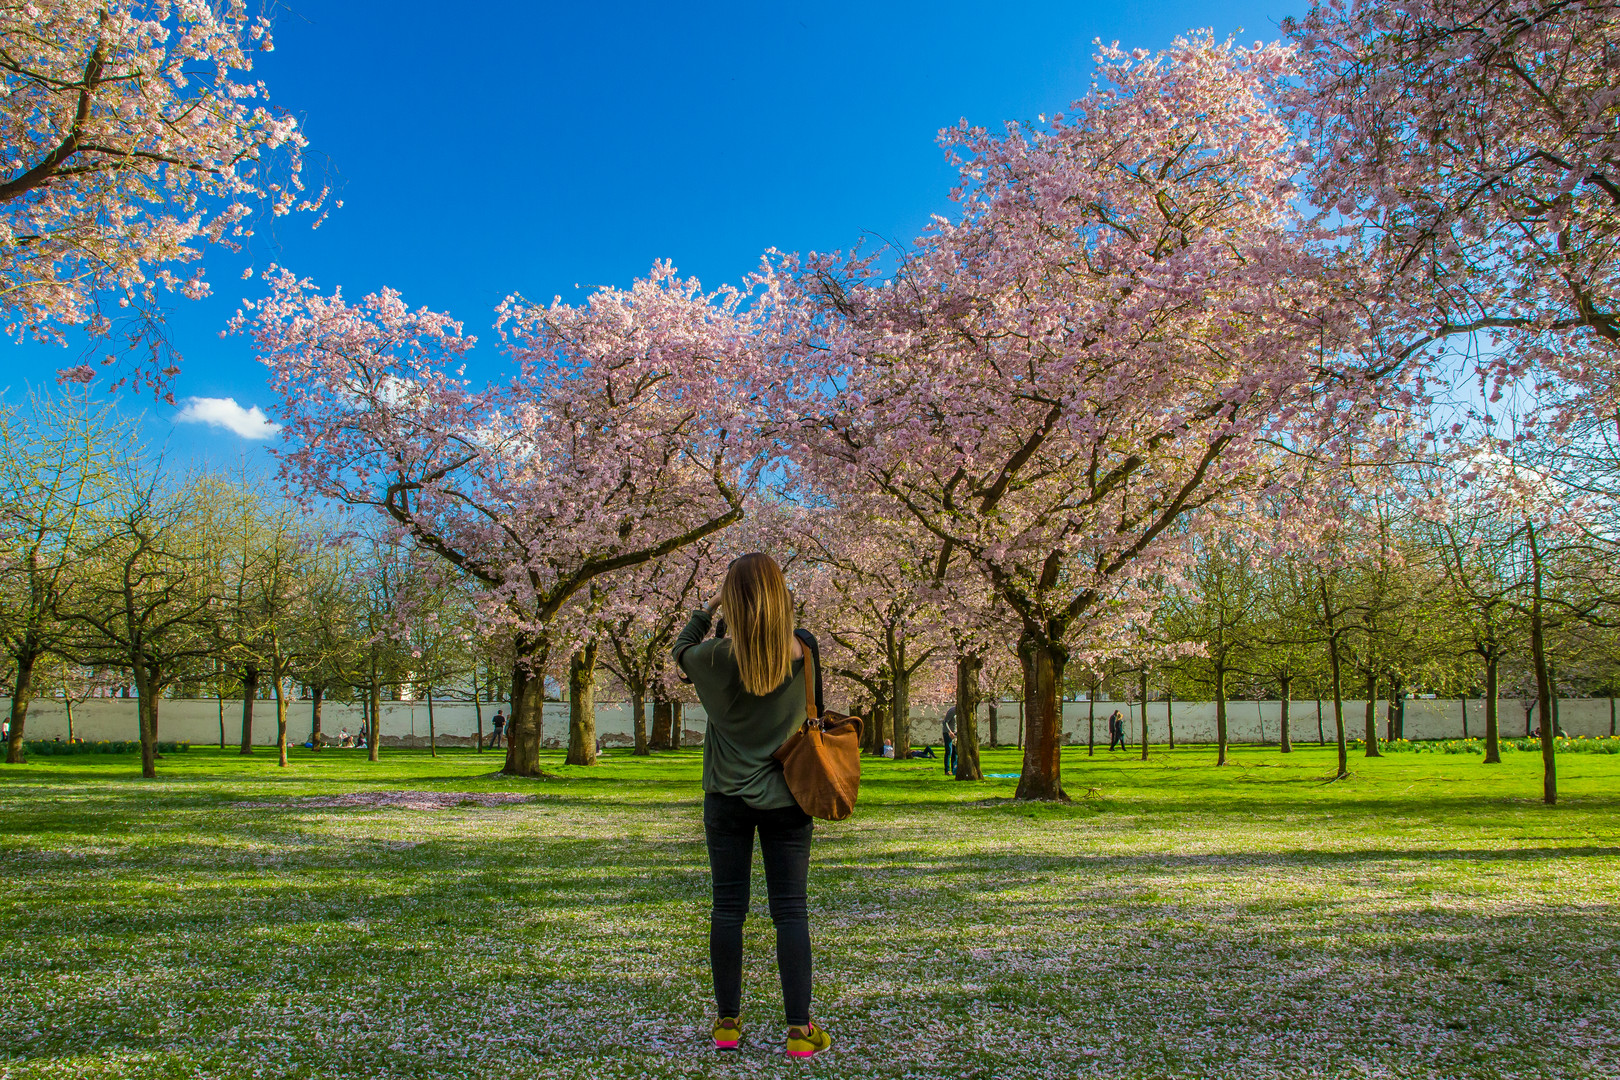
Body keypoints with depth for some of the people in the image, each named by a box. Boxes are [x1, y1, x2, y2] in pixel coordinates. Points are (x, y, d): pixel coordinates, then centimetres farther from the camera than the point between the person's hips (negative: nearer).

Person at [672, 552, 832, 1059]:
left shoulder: (716, 656, -11)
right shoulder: (804, 653, -10)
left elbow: (680, 650, 10)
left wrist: (707, 609, 17)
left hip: (727, 798, 0)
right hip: (786, 799, 0)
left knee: (727, 907, 9)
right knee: (791, 911, 5)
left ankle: (727, 1022, 18)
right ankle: (800, 1029, 6)